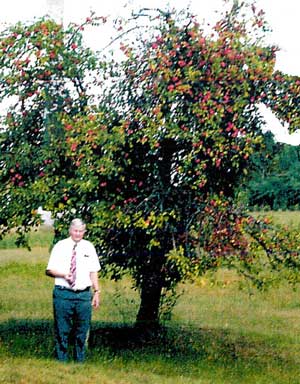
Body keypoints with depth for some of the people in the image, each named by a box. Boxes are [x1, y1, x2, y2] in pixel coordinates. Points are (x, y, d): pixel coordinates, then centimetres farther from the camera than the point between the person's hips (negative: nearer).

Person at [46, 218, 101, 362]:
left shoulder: (89, 247, 9)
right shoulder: (60, 246, 2)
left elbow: (94, 271, 10)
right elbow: (49, 270, 1)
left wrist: (97, 292, 4)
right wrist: (64, 274, -17)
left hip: (84, 295, 2)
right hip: (63, 294, -2)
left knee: (82, 330, 6)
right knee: (62, 330, 0)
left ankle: (80, 361, 16)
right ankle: (62, 361, 8)